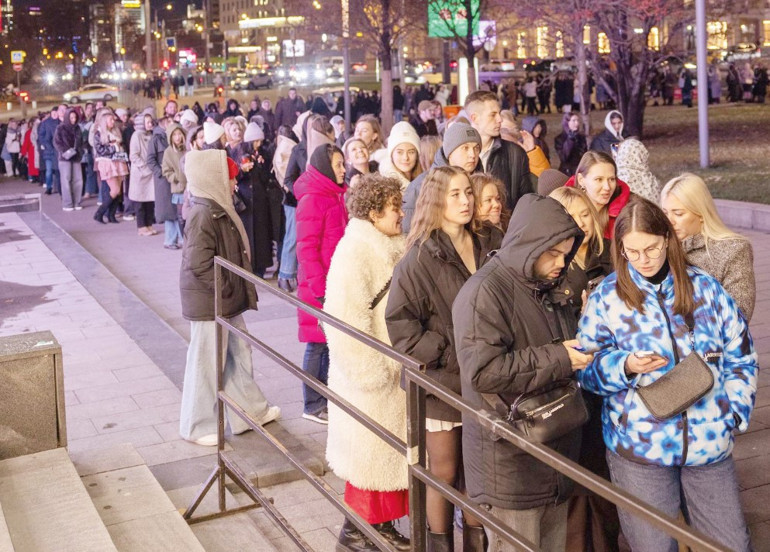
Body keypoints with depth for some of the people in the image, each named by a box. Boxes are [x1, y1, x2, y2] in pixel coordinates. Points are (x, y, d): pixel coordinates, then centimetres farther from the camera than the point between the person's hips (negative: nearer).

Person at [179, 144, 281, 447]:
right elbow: (200, 264, -27)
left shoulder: (220, 210, 8)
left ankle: (251, 410, 34)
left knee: (238, 354, 19)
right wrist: (226, 289, -17)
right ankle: (197, 426, 19)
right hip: (208, 304, -10)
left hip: (227, 301, 10)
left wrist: (235, 291, 13)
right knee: (207, 362, 3)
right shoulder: (203, 215, -23)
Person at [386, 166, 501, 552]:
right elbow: (399, 319, -11)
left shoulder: (489, 246, 4)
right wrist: (439, 353, -16)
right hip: (441, 381, -4)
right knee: (444, 473, 8)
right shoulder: (421, 257, -10)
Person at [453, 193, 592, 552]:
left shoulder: (547, 290, 15)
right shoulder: (485, 293, -16)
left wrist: (583, 351, 7)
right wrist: (558, 359, -22)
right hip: (510, 465, -9)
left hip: (554, 455, 9)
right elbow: (483, 371, -27)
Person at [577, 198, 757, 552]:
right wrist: (626, 366, -20)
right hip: (638, 448, -2)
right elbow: (586, 372, -2)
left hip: (711, 443, 2)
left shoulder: (705, 288, 4)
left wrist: (734, 414, 1)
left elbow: (741, 358, 11)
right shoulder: (606, 297, -1)